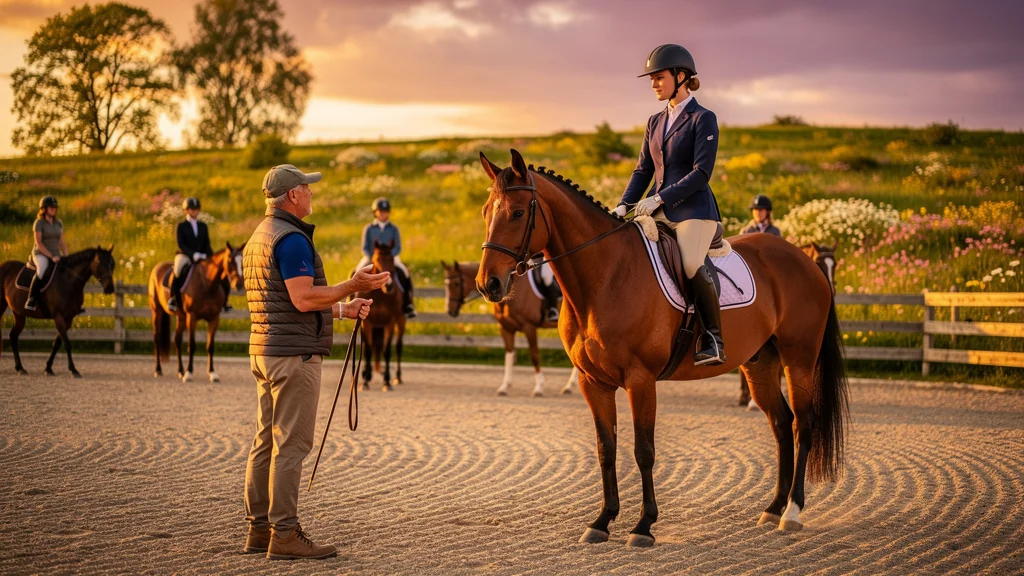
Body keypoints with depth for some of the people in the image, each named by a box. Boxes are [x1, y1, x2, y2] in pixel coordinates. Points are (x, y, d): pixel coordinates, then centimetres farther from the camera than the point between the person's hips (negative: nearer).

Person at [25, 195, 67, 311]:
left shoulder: (59, 223, 14)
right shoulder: (39, 223, -5)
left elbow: (62, 243, 16)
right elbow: (38, 243, -12)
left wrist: (66, 258, 0)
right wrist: (51, 256, -20)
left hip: (56, 256, 6)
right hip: (40, 255, -6)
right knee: (42, 269, -38)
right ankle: (31, 300, -37)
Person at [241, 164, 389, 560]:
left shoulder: (258, 238, 18)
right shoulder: (292, 238, -15)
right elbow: (304, 299, -23)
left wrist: (343, 309, 20)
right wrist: (354, 286, -15)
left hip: (264, 351, 10)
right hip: (294, 354, -10)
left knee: (266, 442, 11)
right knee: (291, 444, -8)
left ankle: (259, 529, 15)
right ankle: (285, 535, -6)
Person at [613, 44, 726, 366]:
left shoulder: (703, 119, -4)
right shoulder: (656, 123, 17)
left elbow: (701, 173, -13)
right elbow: (643, 170, 18)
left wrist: (659, 197, -19)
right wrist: (624, 205, 2)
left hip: (693, 210, -7)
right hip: (658, 212, 8)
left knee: (692, 265, -29)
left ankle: (714, 339, -16)